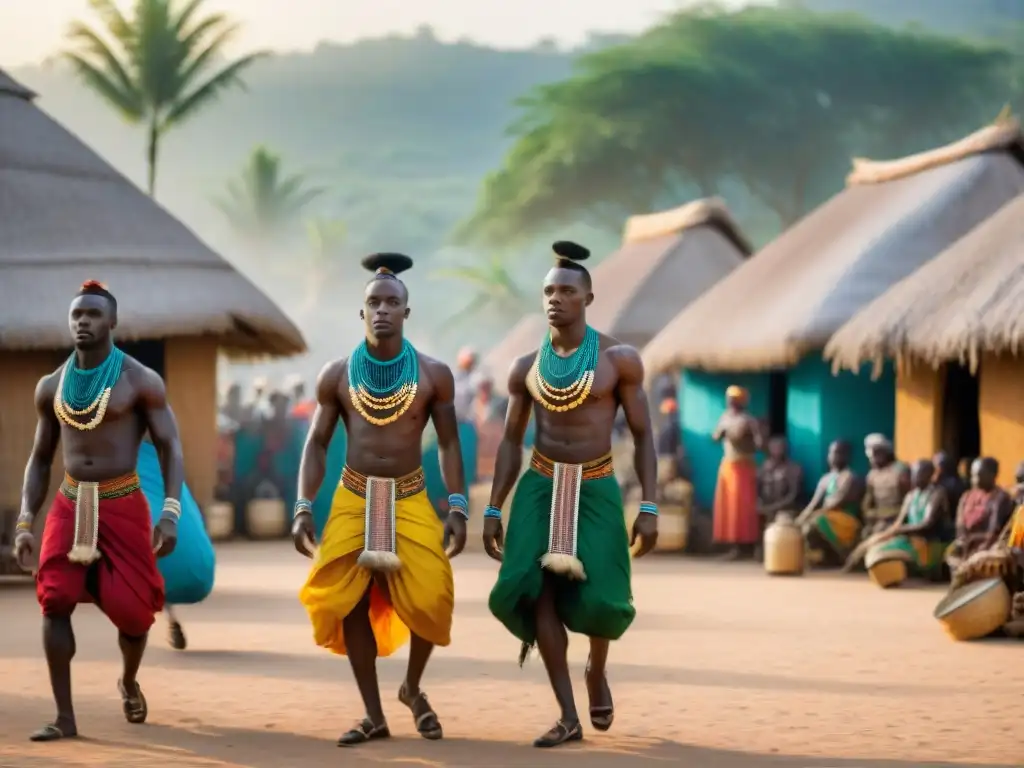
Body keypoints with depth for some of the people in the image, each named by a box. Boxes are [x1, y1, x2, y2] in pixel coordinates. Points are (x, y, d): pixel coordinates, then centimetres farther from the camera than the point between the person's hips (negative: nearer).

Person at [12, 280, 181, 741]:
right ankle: (64, 717, -11)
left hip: (123, 508, -2)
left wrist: (171, 513, -19)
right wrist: (24, 524, 3)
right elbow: (40, 459, 13)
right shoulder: (51, 387, 6)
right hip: (69, 506, 3)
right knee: (55, 602, -15)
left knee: (133, 609, 1)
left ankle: (129, 682, 35)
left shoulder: (141, 382, -6)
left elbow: (170, 448, -6)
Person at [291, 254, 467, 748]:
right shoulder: (337, 375, -1)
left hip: (410, 501, -1)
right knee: (351, 604, -3)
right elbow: (317, 444, 4)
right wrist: (303, 509, -5)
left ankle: (413, 689, 17)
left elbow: (449, 445, 2)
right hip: (353, 500, 1)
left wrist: (457, 509, -5)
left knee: (429, 599, -12)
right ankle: (373, 716, 9)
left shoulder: (433, 375, -4)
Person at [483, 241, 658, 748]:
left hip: (596, 489, -2)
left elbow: (643, 435, -4)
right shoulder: (526, 368, 3)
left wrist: (649, 508, -11)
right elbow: (510, 443, 10)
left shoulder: (619, 359, -6)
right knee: (538, 591, -14)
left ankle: (596, 670, 30)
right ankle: (568, 718, -9)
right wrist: (492, 512, 6)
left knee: (598, 598, -8)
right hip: (540, 487, 2)